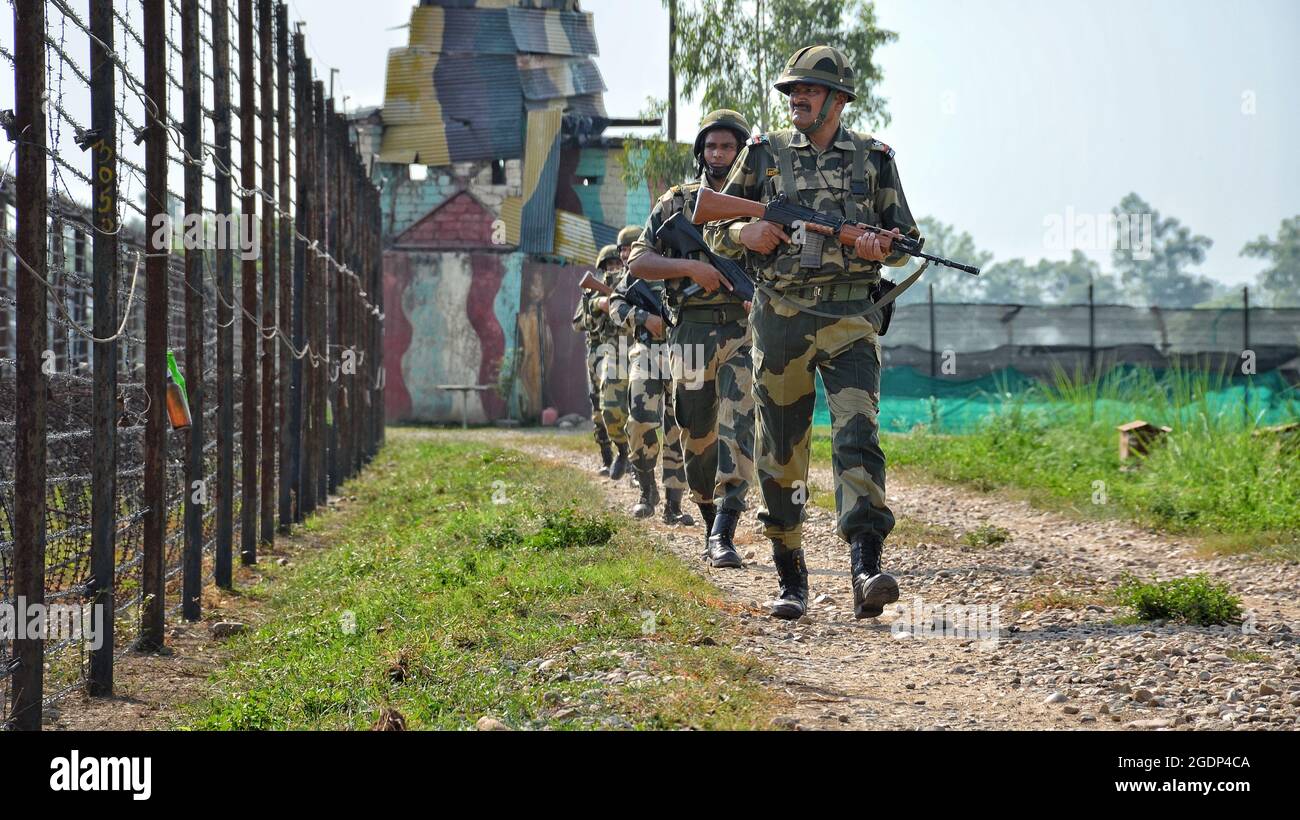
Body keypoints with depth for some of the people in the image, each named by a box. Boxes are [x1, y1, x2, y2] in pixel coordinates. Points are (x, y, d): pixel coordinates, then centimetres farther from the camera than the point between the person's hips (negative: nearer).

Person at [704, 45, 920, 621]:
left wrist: (883, 247, -9)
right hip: (780, 318, 1)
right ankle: (790, 580, 17)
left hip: (849, 318, -1)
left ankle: (866, 572, -28)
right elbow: (714, 229, 12)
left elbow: (907, 240, 14)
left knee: (857, 437, -18)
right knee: (781, 453, 6)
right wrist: (745, 233, -10)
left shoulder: (874, 159, 9)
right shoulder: (764, 154, 9)